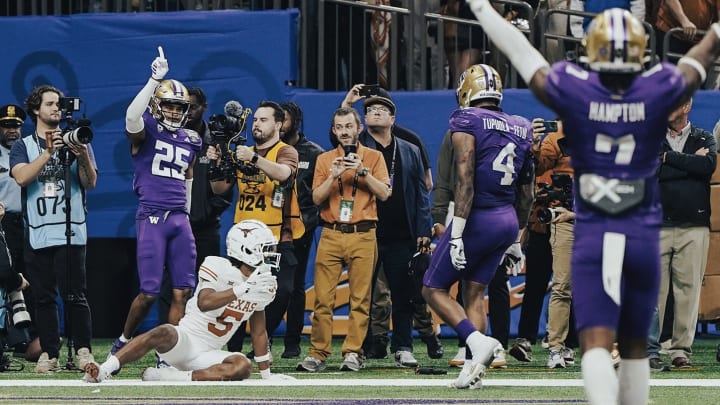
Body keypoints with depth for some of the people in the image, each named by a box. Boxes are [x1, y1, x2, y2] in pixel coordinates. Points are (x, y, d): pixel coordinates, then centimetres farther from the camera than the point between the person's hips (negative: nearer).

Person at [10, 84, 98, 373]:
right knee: (43, 297, 1)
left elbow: (90, 183, 2)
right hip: (37, 234, 1)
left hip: (71, 232, -1)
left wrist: (82, 156, -16)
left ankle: (83, 350, -5)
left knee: (74, 294, -8)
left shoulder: (76, 141, 12)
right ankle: (49, 353, 5)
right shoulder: (23, 147, 12)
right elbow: (21, 177, -7)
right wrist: (49, 152, -16)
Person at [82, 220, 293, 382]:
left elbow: (259, 333, 18)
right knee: (163, 333, -38)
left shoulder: (261, 282, 9)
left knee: (242, 367, -27)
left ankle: (166, 377, -28)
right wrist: (241, 290, -38)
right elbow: (204, 303, -28)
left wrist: (266, 375, 18)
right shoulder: (218, 268, -10)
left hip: (207, 356, 5)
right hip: (184, 340, -5)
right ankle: (102, 371, -38)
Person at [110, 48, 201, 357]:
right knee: (149, 291, -7)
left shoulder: (190, 141, 16)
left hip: (180, 219, 6)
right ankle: (124, 341, 15)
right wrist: (155, 79, -29)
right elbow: (132, 115, -25)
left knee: (182, 291, 0)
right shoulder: (145, 132, -2)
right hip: (151, 216, -6)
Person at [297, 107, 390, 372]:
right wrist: (333, 176, -9)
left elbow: (384, 193, -1)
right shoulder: (324, 159, 13)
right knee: (323, 298, -5)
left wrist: (363, 171, -12)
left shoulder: (373, 157, 9)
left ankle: (353, 353, -1)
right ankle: (318, 353, -3)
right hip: (331, 235, 1)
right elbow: (317, 198, 6)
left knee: (360, 298, -4)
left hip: (363, 236, -1)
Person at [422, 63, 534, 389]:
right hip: (508, 220, 7)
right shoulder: (520, 128, 12)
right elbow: (526, 193, 17)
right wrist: (516, 239, 26)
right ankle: (473, 368, 4)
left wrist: (456, 234, -19)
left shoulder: (467, 121, -9)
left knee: (434, 289, 5)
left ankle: (478, 342, -14)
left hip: (477, 219, -7)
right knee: (474, 294, 13)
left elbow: (465, 181, -18)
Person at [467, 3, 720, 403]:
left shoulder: (573, 92, -8)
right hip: (643, 235, 2)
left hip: (593, 236, -1)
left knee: (596, 343, -9)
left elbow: (521, 53, 7)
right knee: (634, 344, 15)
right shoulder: (658, 93, -6)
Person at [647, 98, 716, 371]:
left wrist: (668, 158, -4)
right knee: (653, 289, -7)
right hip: (657, 225, -1)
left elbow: (708, 166, -8)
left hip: (694, 227, 1)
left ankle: (681, 350, 4)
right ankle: (649, 351, -4)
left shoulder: (704, 139, 14)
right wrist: (691, 162, -7)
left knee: (689, 289, -2)